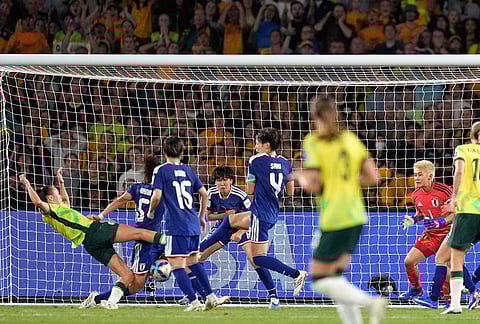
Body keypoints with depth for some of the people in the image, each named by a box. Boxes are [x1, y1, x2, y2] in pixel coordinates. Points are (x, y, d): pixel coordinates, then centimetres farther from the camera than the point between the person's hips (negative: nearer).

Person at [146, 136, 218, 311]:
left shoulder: (161, 170, -3)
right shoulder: (188, 170, 13)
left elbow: (156, 196, -13)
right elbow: (204, 194, 13)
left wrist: (150, 212, 6)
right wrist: (201, 217, 25)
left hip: (176, 226, -6)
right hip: (193, 224, 6)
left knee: (176, 265, -3)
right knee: (193, 261, 20)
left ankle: (194, 301, -10)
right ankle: (210, 296, 15)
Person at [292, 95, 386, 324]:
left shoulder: (313, 143, -10)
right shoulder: (351, 139, 7)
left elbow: (313, 185, -15)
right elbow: (372, 177, 6)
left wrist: (299, 177, 5)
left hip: (334, 219, -6)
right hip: (356, 217, 6)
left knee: (320, 279, 3)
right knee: (335, 276, 16)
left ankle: (371, 302, -17)